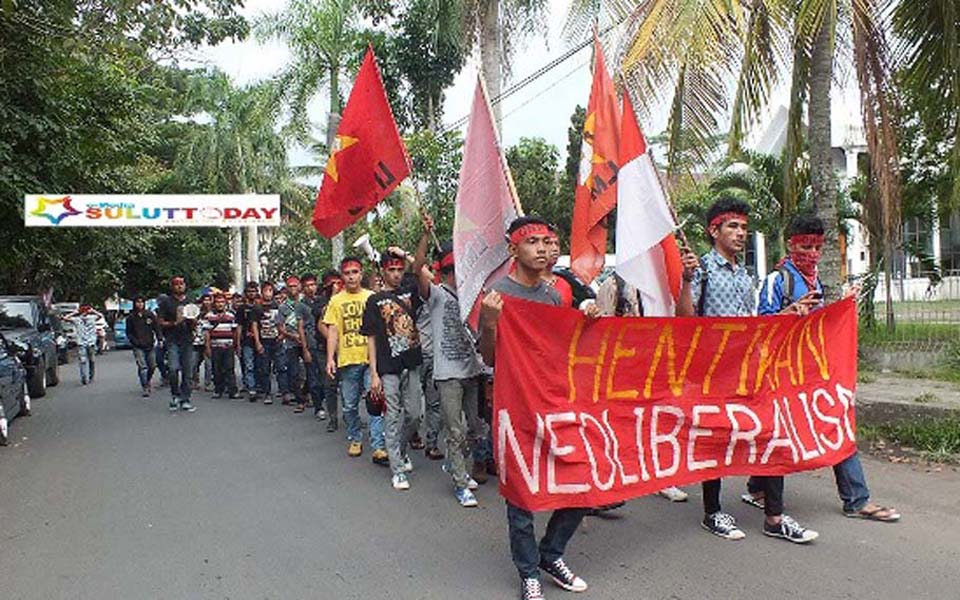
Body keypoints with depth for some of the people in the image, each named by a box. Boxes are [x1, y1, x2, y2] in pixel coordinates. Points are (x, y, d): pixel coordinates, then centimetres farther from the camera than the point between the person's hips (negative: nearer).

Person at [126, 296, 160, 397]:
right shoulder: (131, 317, 3)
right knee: (142, 367, -12)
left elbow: (156, 328, 6)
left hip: (149, 345, 2)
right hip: (138, 347, -2)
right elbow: (129, 333, 6)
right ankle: (145, 388, -8)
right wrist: (135, 341, -8)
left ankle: (147, 382, 32)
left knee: (152, 366, 6)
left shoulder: (150, 315, 5)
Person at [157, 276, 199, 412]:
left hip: (187, 341, 3)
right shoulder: (166, 302, 5)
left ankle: (185, 400, 9)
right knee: (174, 368, -18)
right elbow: (161, 323, 1)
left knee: (187, 372, 2)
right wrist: (174, 323, -14)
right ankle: (175, 395, 3)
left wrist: (194, 322, -5)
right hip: (172, 341, -3)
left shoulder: (190, 302, 16)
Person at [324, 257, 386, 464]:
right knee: (349, 405, 11)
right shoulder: (336, 301, 6)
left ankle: (378, 447, -7)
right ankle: (355, 439, 30)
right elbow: (332, 331, 4)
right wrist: (330, 358, -5)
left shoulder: (372, 297, 5)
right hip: (347, 360, 2)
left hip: (371, 357, -1)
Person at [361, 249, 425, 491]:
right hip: (389, 369, -3)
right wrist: (373, 373, -7)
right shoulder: (375, 300, 1)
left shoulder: (410, 293, 8)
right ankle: (397, 469, 8)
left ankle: (400, 451, 34)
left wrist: (407, 256, -5)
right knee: (393, 418, 1)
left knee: (414, 415, 10)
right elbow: (371, 339, -1)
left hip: (412, 366, 3)